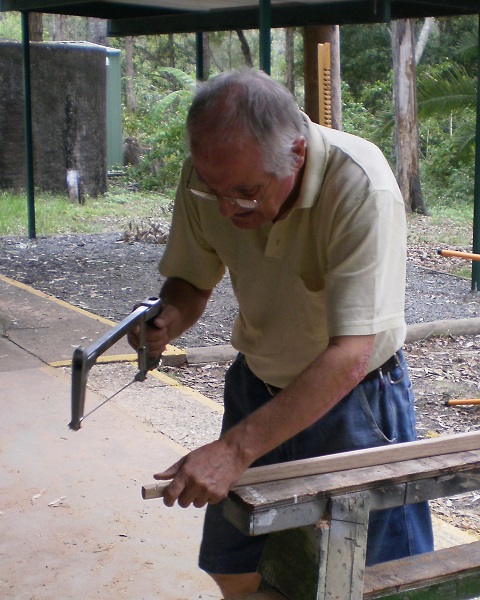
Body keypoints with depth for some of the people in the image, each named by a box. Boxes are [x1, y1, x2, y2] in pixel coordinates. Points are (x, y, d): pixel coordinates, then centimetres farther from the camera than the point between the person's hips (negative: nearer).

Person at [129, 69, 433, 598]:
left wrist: (235, 449, -40)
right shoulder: (208, 175, -16)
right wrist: (169, 316, -24)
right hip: (258, 384, 4)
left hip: (355, 396, -4)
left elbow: (349, 356, -35)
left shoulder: (361, 185, -32)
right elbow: (191, 279, 0)